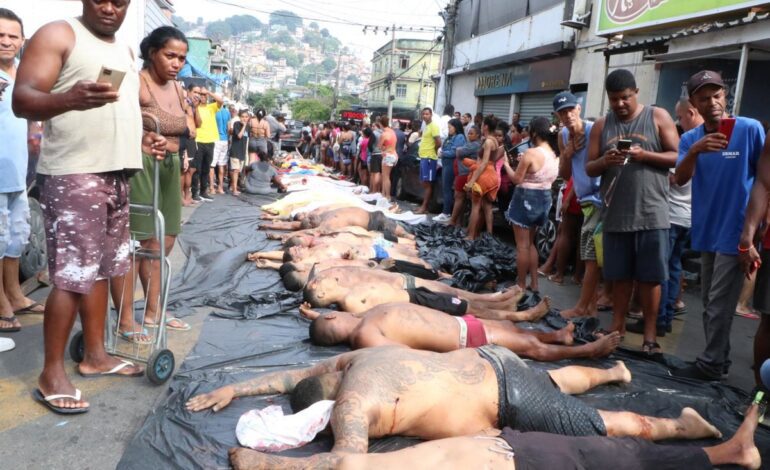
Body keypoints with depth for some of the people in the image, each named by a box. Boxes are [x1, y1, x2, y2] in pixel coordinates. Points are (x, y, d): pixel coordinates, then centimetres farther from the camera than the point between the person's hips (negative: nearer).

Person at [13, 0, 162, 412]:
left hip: (116, 173, 8)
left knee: (102, 268, 12)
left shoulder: (124, 51, 20)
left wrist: (141, 139, 13)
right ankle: (51, 375, 3)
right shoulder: (58, 34, -4)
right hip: (72, 174, -8)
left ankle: (95, 354, 24)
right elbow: (22, 100, -14)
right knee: (72, 276, -8)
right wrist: (69, 100, -35)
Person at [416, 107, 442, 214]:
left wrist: (432, 151, -3)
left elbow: (438, 142, -17)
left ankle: (424, 207, -6)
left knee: (427, 183, -7)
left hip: (429, 158, -10)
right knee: (424, 183, 10)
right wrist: (421, 151, 12)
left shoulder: (433, 126, -11)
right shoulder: (426, 126, 18)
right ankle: (423, 206, 14)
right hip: (423, 157, 10)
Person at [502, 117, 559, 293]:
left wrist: (506, 163, -1)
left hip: (526, 198, -8)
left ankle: (521, 285, 8)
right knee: (530, 242, 20)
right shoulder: (554, 155, 7)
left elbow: (516, 179, -15)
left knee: (522, 245, 1)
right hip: (544, 198, 8)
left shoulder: (530, 153, -18)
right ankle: (534, 283, 22)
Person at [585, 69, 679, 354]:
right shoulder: (601, 126, 9)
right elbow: (589, 168, 7)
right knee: (620, 274, 11)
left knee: (650, 277, 3)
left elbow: (677, 157, -1)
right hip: (615, 215, 3)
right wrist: (604, 162, -15)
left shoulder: (658, 117, 2)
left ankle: (649, 334, 13)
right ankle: (618, 324, 24)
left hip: (651, 214, -2)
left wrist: (644, 155, -17)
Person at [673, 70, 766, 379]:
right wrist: (694, 152, -30)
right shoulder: (690, 138, 3)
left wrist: (753, 226, -5)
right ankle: (719, 359, 27)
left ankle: (710, 364, 10)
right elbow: (680, 180, -11)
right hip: (707, 230, 5)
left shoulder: (750, 129, -8)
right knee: (711, 304, 14)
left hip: (735, 231, -5)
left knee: (719, 304, -2)